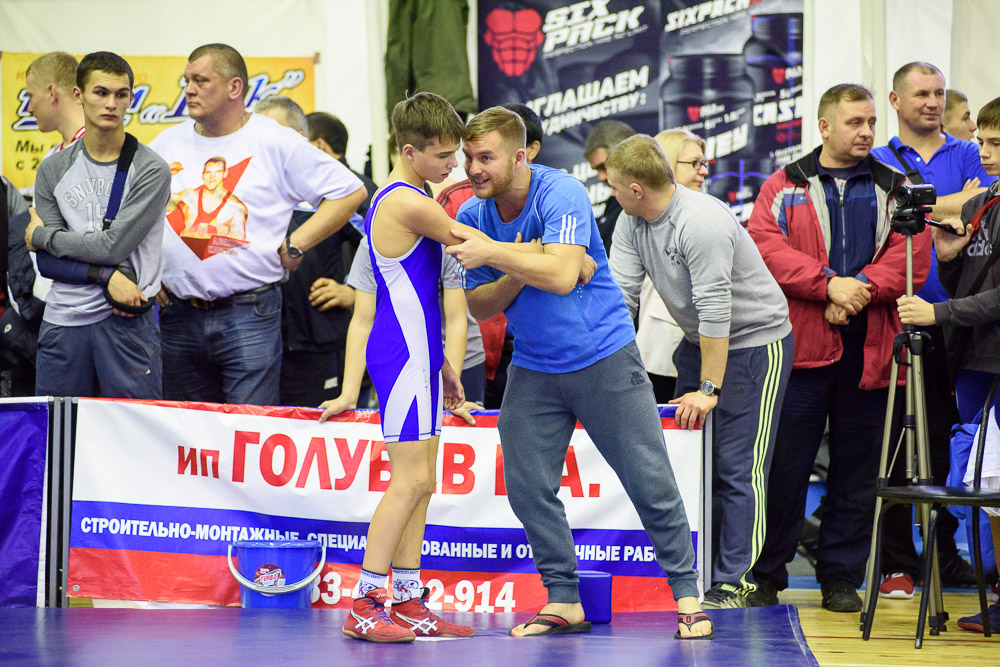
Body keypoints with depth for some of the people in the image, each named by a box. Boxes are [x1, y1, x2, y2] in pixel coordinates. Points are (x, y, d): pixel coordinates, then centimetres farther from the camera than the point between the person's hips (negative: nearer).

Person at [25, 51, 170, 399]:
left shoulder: (151, 170, -5)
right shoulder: (53, 169, 9)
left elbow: (114, 245, -13)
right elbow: (48, 261, 2)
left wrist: (41, 235, 0)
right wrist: (110, 276, -14)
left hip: (126, 321, -3)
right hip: (62, 320, 4)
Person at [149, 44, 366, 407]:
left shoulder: (276, 143, -1)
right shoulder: (168, 144, 11)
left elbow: (350, 192, 0)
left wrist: (295, 245, -4)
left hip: (249, 315, -4)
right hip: (179, 316, 4)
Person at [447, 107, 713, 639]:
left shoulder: (562, 195, -19)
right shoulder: (472, 216, -2)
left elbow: (560, 275, -33)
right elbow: (480, 307, 0)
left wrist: (492, 254, -32)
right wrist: (520, 273, -18)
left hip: (603, 357, -5)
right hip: (533, 369, 5)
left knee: (651, 484, -3)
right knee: (527, 486, -1)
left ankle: (686, 596, 9)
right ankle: (563, 602, 11)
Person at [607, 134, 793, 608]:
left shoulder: (702, 223, -28)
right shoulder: (632, 224, -2)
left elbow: (715, 309, -27)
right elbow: (619, 294, -2)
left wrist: (710, 389, -24)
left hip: (755, 341, -8)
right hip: (698, 342, 8)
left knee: (737, 469, -9)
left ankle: (733, 583, -6)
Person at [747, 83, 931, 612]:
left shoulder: (895, 189, 12)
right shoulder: (784, 187, 7)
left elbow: (912, 254, 0)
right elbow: (767, 247, -7)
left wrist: (860, 289, -14)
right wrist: (830, 283, -17)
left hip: (867, 348, 2)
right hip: (801, 345, -2)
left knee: (856, 468, 6)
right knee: (784, 464, -1)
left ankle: (841, 576, 15)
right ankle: (766, 576, 9)